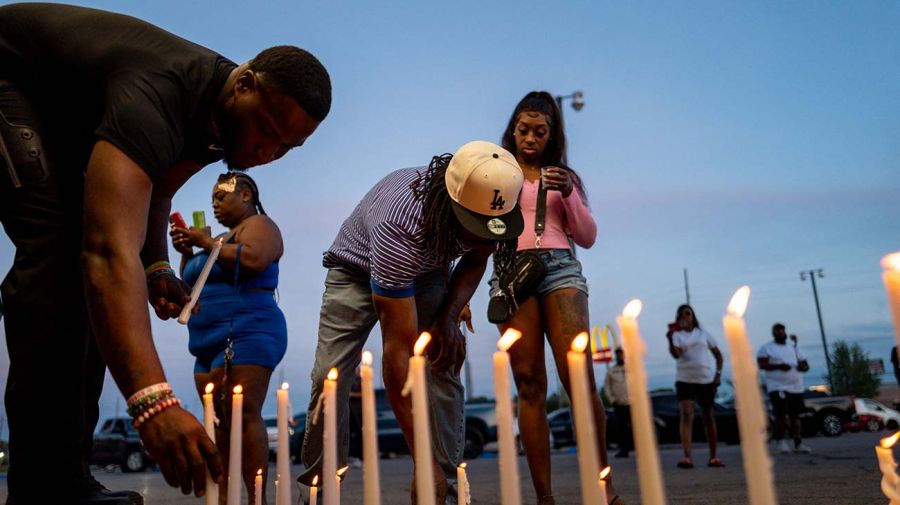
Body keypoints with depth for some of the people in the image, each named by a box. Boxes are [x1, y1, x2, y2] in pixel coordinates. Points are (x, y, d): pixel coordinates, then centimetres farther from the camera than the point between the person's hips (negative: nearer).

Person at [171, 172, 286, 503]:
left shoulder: (259, 225, 2)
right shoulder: (221, 238, 26)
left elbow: (253, 259, -21)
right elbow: (189, 285, 27)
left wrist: (206, 243, -9)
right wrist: (187, 252, 11)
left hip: (246, 334, -9)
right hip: (210, 341, 9)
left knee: (243, 415, -18)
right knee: (219, 422, 3)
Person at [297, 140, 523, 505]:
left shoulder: (488, 207, -27)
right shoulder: (399, 227, -45)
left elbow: (475, 260, -1)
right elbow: (398, 351, -44)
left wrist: (449, 317, -19)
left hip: (426, 270, 4)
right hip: (358, 268, -3)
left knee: (445, 364, -14)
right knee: (329, 376, -14)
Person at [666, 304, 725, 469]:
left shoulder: (703, 333, 8)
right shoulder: (677, 335, 3)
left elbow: (718, 354, 11)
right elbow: (676, 354, -15)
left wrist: (718, 373, -1)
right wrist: (670, 340, -32)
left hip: (707, 380, 2)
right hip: (685, 380, -2)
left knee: (708, 417, 11)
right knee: (686, 415, -16)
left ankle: (713, 456, 21)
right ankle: (687, 456, -22)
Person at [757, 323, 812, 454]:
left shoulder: (794, 348, 19)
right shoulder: (766, 348, 4)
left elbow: (806, 365, 18)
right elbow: (761, 365, -7)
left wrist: (803, 367, -6)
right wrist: (778, 366, -19)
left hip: (796, 387, 5)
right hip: (778, 387, -5)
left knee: (795, 416, 5)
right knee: (780, 415, -10)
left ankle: (798, 443, 6)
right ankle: (780, 441, 5)